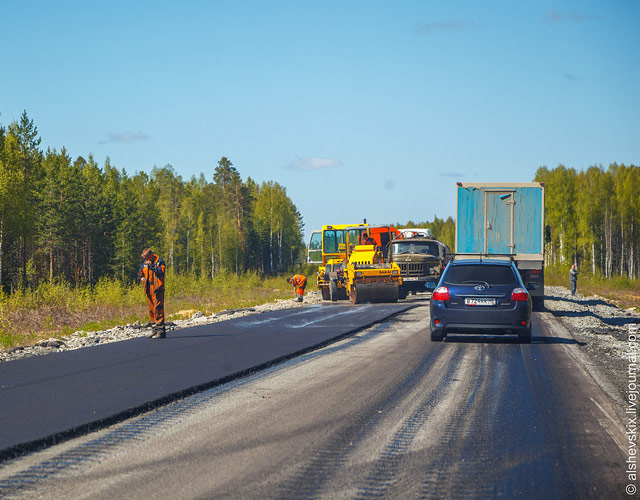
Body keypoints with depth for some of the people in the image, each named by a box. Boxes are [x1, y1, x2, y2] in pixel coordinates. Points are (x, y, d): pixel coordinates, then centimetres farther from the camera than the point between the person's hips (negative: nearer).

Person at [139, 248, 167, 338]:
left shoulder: (159, 262, -6)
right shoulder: (145, 263, 14)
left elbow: (161, 272, -21)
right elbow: (140, 273, 29)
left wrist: (152, 266, -22)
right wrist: (141, 278, 10)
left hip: (157, 290, -7)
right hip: (149, 290, 7)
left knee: (158, 309, -12)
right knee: (151, 309, 10)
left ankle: (161, 330, -12)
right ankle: (154, 329, 18)